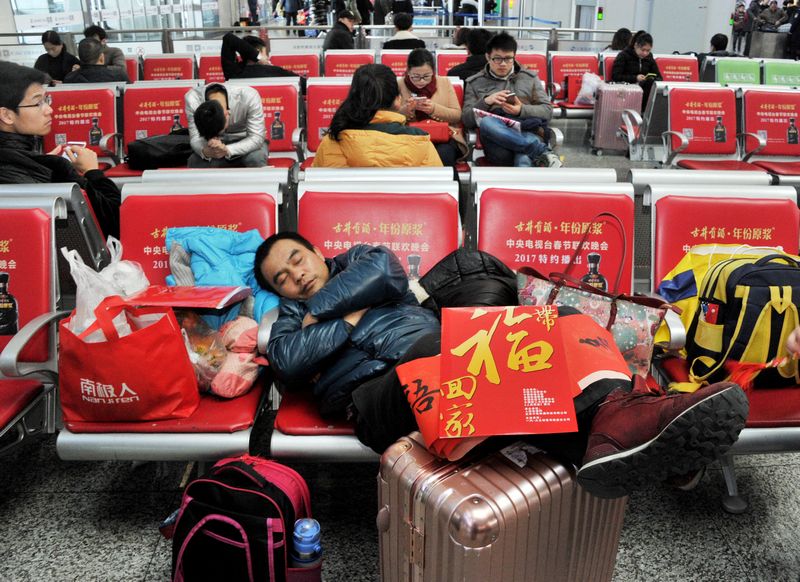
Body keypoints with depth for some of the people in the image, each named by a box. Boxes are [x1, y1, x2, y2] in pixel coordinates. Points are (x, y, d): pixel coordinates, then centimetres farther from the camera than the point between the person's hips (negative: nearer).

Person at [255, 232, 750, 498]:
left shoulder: (362, 258, 30)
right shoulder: (290, 322, 27)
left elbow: (385, 274, 3)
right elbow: (290, 363, 1)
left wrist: (320, 308, 10)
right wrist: (351, 317, 3)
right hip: (379, 391, -3)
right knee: (435, 349, -39)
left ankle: (613, 413, -53)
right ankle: (587, 426, -54)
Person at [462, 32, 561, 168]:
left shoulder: (530, 77, 19)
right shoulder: (475, 83, 18)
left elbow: (548, 110, 11)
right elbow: (466, 120, 8)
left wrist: (522, 110, -10)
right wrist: (485, 102, -11)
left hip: (529, 135, 0)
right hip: (498, 141, 0)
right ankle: (543, 152, -31)